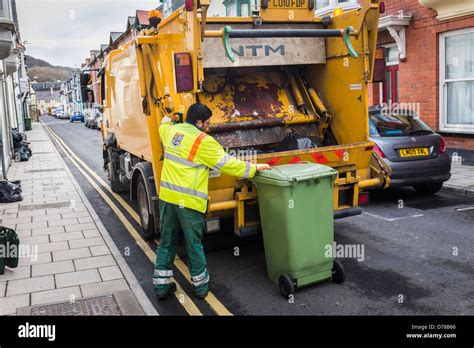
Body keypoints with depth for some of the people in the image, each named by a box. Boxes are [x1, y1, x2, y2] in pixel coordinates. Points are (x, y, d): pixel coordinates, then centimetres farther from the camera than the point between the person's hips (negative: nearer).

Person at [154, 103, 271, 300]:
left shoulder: (171, 131, 7)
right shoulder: (203, 141, -12)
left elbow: (164, 128, 33)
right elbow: (227, 164, -9)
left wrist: (166, 121, 55)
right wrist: (254, 168, 2)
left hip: (167, 196, 6)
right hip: (189, 200, -6)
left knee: (166, 241, 15)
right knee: (194, 244, 9)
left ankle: (162, 285, 22)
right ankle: (200, 285, 24)